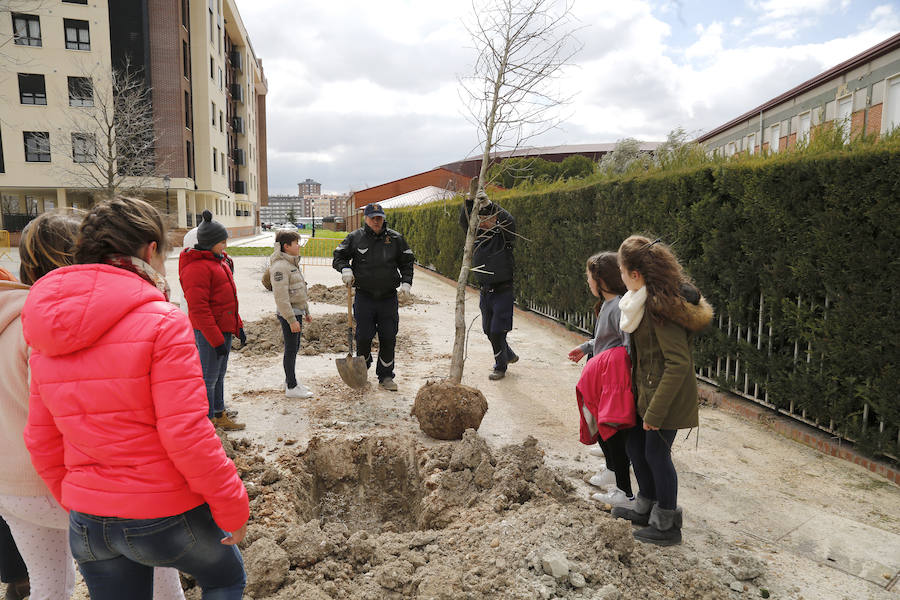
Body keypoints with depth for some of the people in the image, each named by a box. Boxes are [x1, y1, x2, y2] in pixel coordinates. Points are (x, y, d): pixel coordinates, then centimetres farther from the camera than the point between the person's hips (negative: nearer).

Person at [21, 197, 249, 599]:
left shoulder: (45, 339, 1)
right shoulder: (162, 323, -20)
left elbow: (41, 442, 7)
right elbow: (186, 434, -22)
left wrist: (74, 502, 22)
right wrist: (231, 507, -11)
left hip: (88, 523, 6)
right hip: (165, 516, -6)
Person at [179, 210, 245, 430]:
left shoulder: (218, 260, 14)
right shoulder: (197, 268, -18)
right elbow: (198, 310, -22)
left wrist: (237, 326, 18)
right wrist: (216, 340, -22)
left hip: (224, 329, 10)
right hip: (209, 332, -10)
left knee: (219, 375, 20)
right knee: (208, 378, 0)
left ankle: (219, 416, 33)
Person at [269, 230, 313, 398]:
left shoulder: (292, 264, 13)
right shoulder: (280, 266, -19)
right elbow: (281, 297, -23)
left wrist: (306, 311, 23)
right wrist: (292, 320, -23)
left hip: (297, 311, 10)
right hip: (288, 314, -10)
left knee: (294, 348, 16)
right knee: (291, 349, -2)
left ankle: (290, 381, 29)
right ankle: (291, 388, 8)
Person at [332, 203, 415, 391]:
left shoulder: (395, 239, 5)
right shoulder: (355, 238, 2)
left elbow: (407, 262, 11)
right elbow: (338, 256, 9)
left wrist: (406, 282, -2)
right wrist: (345, 269, -11)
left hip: (389, 298, 1)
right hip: (364, 297, -1)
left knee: (388, 338, 4)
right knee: (364, 337, 2)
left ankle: (386, 376, 19)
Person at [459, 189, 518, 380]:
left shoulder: (503, 235, -8)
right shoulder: (478, 234, 6)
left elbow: (509, 221, -26)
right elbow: (464, 222, -3)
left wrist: (488, 203, -33)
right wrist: (469, 200, -18)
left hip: (503, 291, -6)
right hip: (485, 291, 6)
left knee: (497, 331, -4)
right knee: (489, 331, 15)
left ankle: (500, 367, 15)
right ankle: (509, 355, 39)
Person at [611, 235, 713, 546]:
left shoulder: (660, 306, -26)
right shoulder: (650, 298, 4)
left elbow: (678, 363, -28)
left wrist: (655, 411, -24)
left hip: (667, 394, -10)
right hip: (647, 390, 10)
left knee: (656, 454, 6)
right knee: (635, 445, 20)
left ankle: (666, 526, 26)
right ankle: (646, 507, 41)